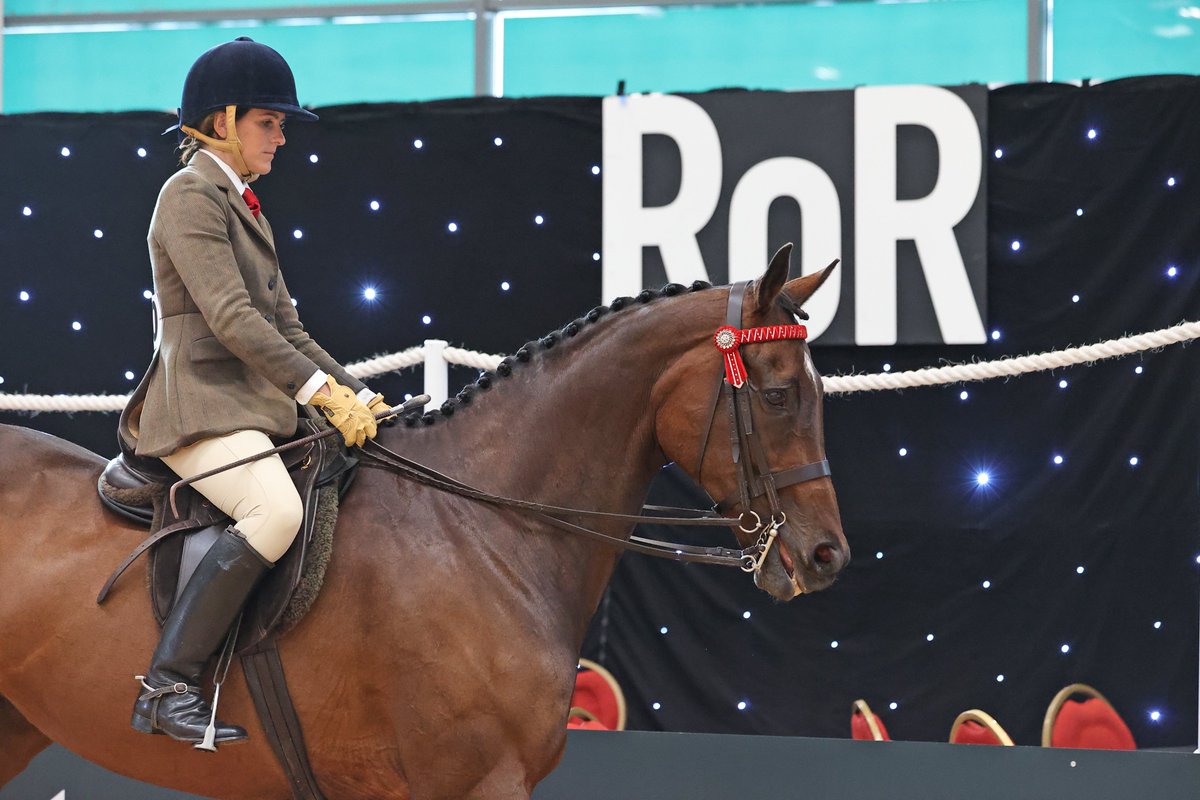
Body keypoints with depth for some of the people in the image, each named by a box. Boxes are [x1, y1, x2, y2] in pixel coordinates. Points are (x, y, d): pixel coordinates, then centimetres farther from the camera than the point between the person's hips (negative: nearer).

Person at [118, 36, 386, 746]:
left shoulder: (245, 207, 22)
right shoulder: (192, 196, -8)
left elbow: (286, 326, 23)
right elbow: (231, 317, -19)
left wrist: (360, 395, 11)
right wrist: (324, 392, -23)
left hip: (256, 406, 10)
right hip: (199, 404, -10)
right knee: (278, 508, -33)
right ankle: (168, 687, -30)